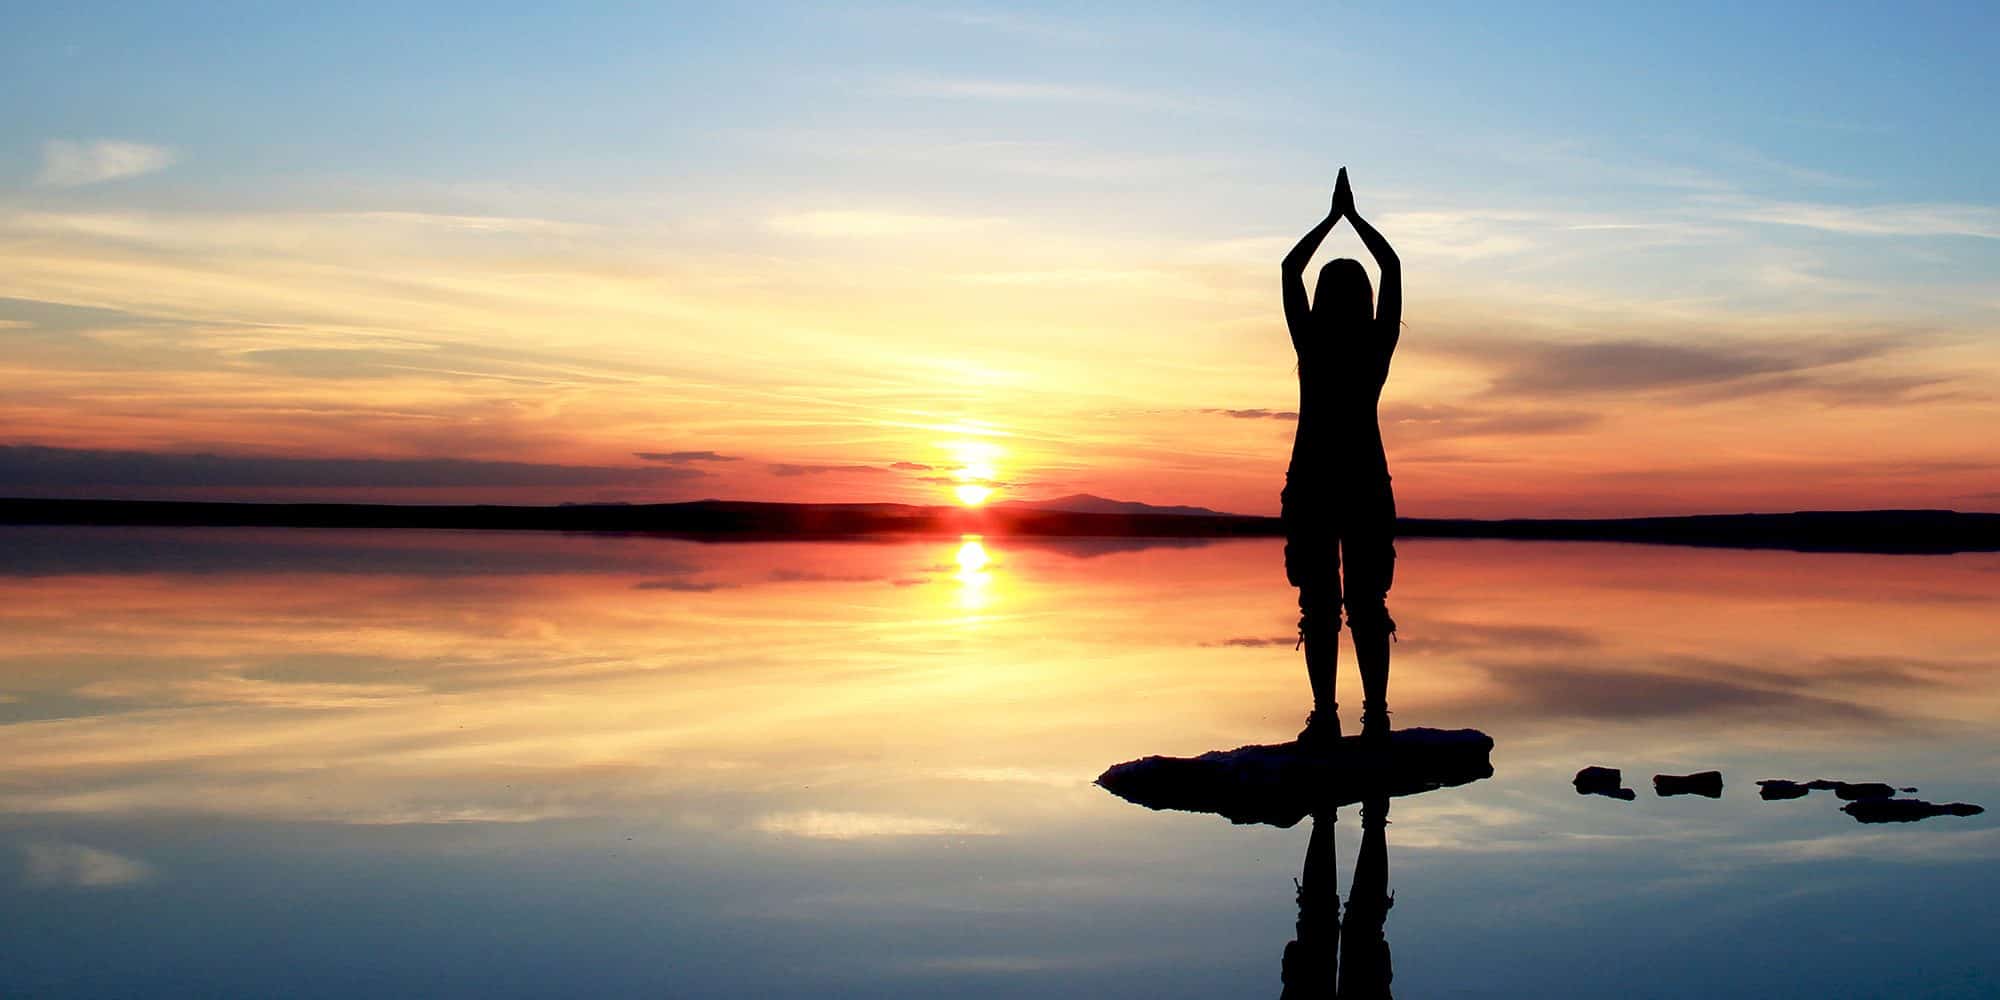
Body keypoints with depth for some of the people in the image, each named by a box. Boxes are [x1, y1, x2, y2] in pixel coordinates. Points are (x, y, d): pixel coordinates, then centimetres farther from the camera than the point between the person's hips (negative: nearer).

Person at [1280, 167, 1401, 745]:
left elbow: (1290, 269, 10)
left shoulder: (1311, 341, -6)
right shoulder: (1378, 344, -2)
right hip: (1365, 483, 1)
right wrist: (1351, 216, 18)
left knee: (1319, 604, 0)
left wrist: (1336, 216, 17)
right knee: (1367, 604, 5)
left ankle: (1326, 715, -4)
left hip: (1312, 484, -1)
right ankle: (1375, 715, 2)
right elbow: (1393, 268, 13)